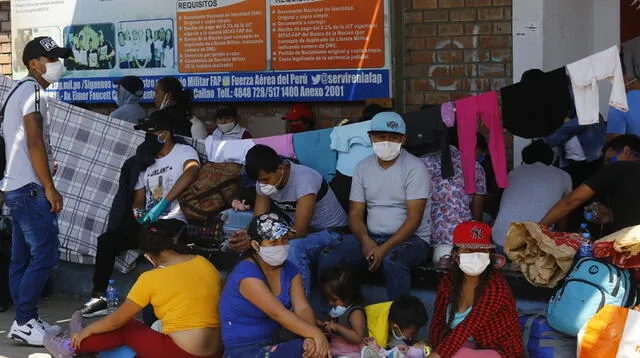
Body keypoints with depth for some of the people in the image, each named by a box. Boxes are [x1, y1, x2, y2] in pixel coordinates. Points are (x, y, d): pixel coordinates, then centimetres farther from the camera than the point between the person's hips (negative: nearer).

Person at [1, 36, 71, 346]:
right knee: (45, 255, -10)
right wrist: (50, 189, -17)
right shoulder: (33, 91, -12)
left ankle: (25, 322, 15)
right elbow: (34, 143, -18)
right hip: (30, 188, -10)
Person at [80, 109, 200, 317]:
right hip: (147, 222, 8)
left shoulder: (184, 152, -1)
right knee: (106, 240, -9)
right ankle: (99, 297, -7)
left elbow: (191, 172, -25)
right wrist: (138, 210, -3)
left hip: (173, 221, -7)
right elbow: (139, 197, 24)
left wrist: (163, 203, -30)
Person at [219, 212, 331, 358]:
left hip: (273, 345, 6)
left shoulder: (289, 270, 8)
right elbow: (278, 313, -24)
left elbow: (302, 308, -7)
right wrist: (315, 334, -32)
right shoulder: (246, 273, -16)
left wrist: (311, 338, -27)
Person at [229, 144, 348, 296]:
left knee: (294, 248, -36)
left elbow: (299, 231, -33)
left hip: (330, 232, -7)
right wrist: (245, 237, -32)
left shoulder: (304, 179, -29)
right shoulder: (264, 181, -7)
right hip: (298, 231, 7)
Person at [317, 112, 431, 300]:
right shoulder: (363, 167, 8)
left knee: (392, 260, -39)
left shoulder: (415, 168, -8)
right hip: (370, 237, 5)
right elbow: (355, 213, 7)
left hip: (409, 237, -4)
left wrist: (385, 248, -25)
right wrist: (365, 240, -15)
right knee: (328, 258, -20)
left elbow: (414, 218, -14)